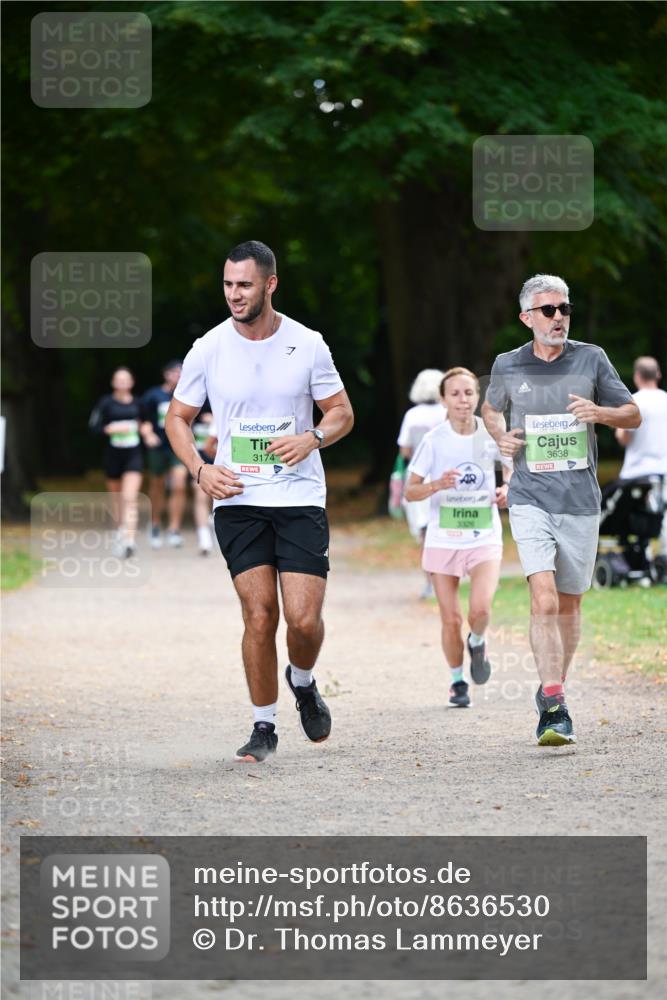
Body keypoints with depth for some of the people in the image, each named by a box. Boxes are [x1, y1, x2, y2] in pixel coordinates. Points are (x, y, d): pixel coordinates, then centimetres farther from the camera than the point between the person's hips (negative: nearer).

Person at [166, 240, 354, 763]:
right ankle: (264, 726, 9)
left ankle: (303, 682, 25)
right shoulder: (208, 349, 0)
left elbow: (342, 413, 8)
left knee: (304, 619, -9)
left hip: (301, 499, 0)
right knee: (259, 615, -7)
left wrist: (312, 438, -13)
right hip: (237, 501, 0)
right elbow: (179, 417, 11)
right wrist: (201, 469, -5)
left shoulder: (308, 345, -1)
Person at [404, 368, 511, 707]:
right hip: (443, 539, 0)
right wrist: (437, 485, -22)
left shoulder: (492, 435, -4)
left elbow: (509, 467, 15)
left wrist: (506, 489, -7)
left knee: (480, 609, -21)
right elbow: (410, 491, -2)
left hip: (484, 537, 0)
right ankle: (457, 681, 24)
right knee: (451, 620, 2)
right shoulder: (434, 440, -7)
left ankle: (477, 642, 14)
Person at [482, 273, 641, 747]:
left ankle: (553, 689, 32)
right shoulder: (508, 366, 3)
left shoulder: (591, 359, 1)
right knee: (544, 601, -18)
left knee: (569, 604, 11)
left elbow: (634, 414, 7)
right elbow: (491, 409, 23)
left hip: (581, 502, 2)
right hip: (531, 499, -2)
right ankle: (555, 708, -21)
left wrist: (599, 412, -14)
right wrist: (500, 436, 1)